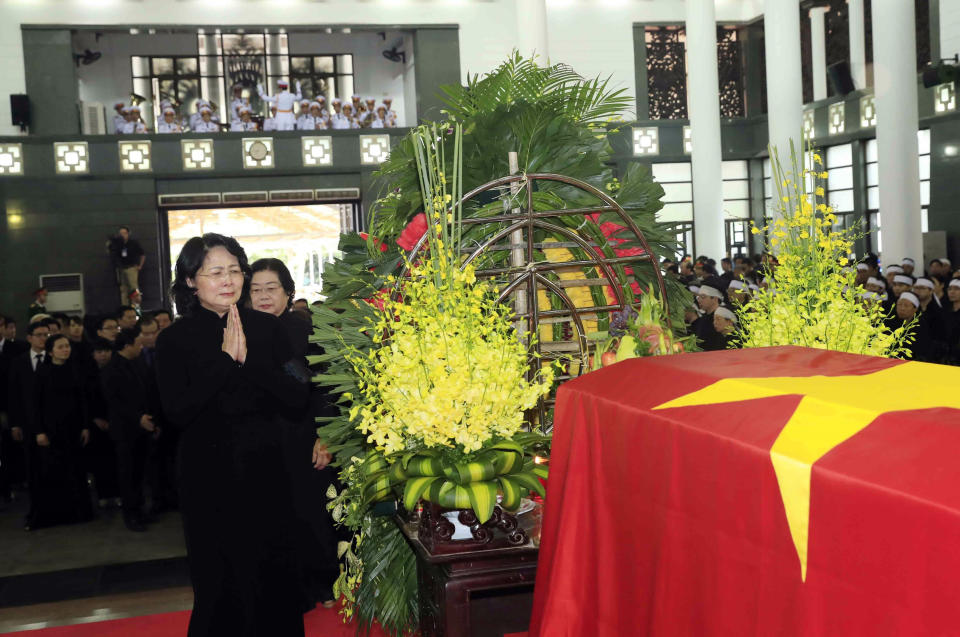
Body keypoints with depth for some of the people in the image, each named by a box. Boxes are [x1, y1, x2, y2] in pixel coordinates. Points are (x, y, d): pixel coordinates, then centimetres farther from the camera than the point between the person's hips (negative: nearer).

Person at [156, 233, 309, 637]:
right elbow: (177, 411, -16)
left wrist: (247, 359, -17)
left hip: (263, 468, 2)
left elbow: (297, 398, -6)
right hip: (208, 475, -2)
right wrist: (225, 359, -18)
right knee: (219, 585, 8)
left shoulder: (266, 328, 0)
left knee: (274, 577, 9)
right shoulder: (175, 339, -5)